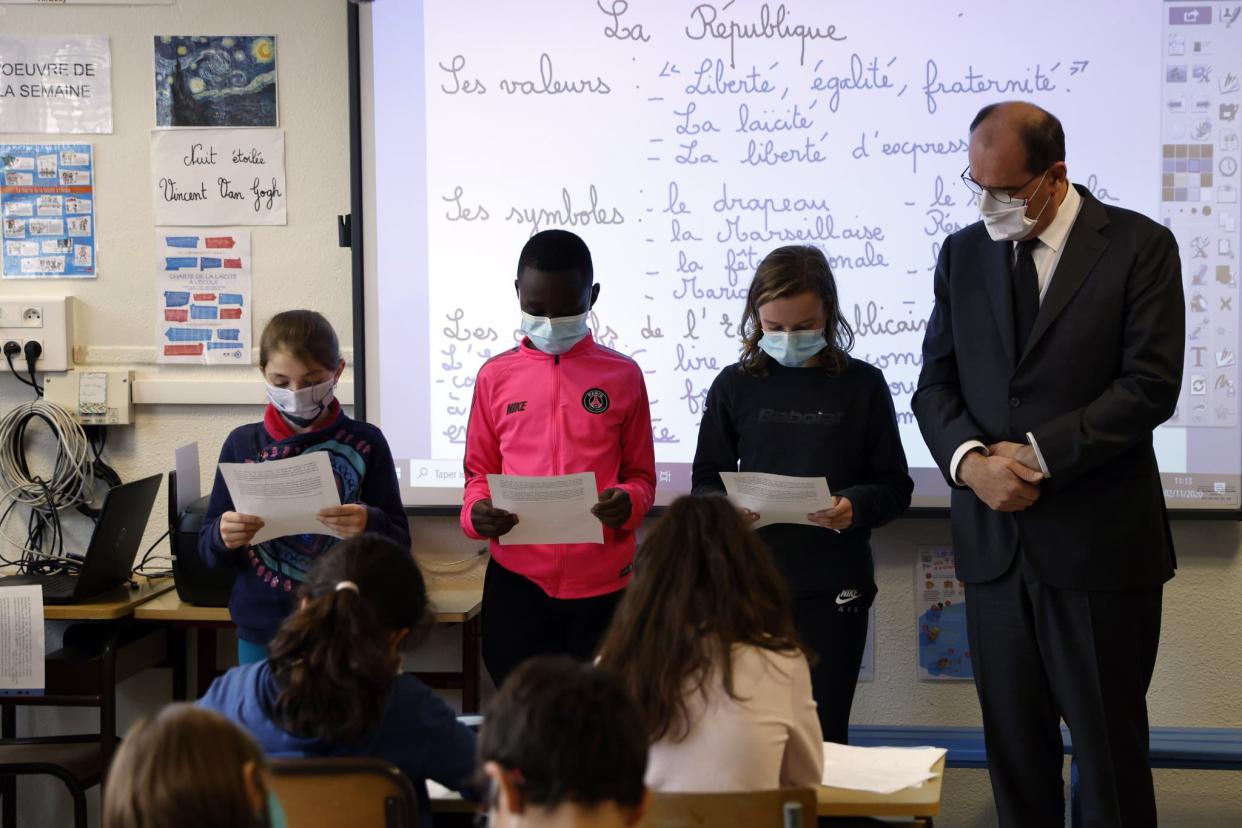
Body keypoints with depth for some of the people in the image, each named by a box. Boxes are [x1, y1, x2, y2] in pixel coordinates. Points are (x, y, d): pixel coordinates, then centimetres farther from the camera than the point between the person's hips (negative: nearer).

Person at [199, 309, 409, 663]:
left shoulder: (364, 443, -2)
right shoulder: (242, 444, 2)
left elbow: (399, 543, -2)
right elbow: (208, 551, 7)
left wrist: (369, 525, -23)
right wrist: (223, 537, -16)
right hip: (262, 632, 1)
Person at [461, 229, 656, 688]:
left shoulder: (622, 375, 3)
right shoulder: (496, 376, 6)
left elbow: (640, 474, 8)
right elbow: (479, 472, 12)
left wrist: (628, 501, -14)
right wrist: (476, 512, -9)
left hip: (603, 583, -1)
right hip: (517, 581, 1)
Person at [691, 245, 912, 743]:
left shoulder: (861, 385, 1)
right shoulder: (735, 386, 4)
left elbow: (894, 486, 3)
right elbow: (705, 482, 9)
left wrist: (855, 507, -18)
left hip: (834, 586, -1)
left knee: (822, 732, 3)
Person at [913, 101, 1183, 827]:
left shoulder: (1139, 246, -4)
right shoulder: (963, 253, 10)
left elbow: (1151, 386, -11)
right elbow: (936, 384, 8)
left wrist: (1038, 455, -15)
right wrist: (970, 460, -13)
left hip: (1099, 546, -4)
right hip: (995, 541, 4)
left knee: (1109, 745, 4)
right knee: (1014, 747, 9)